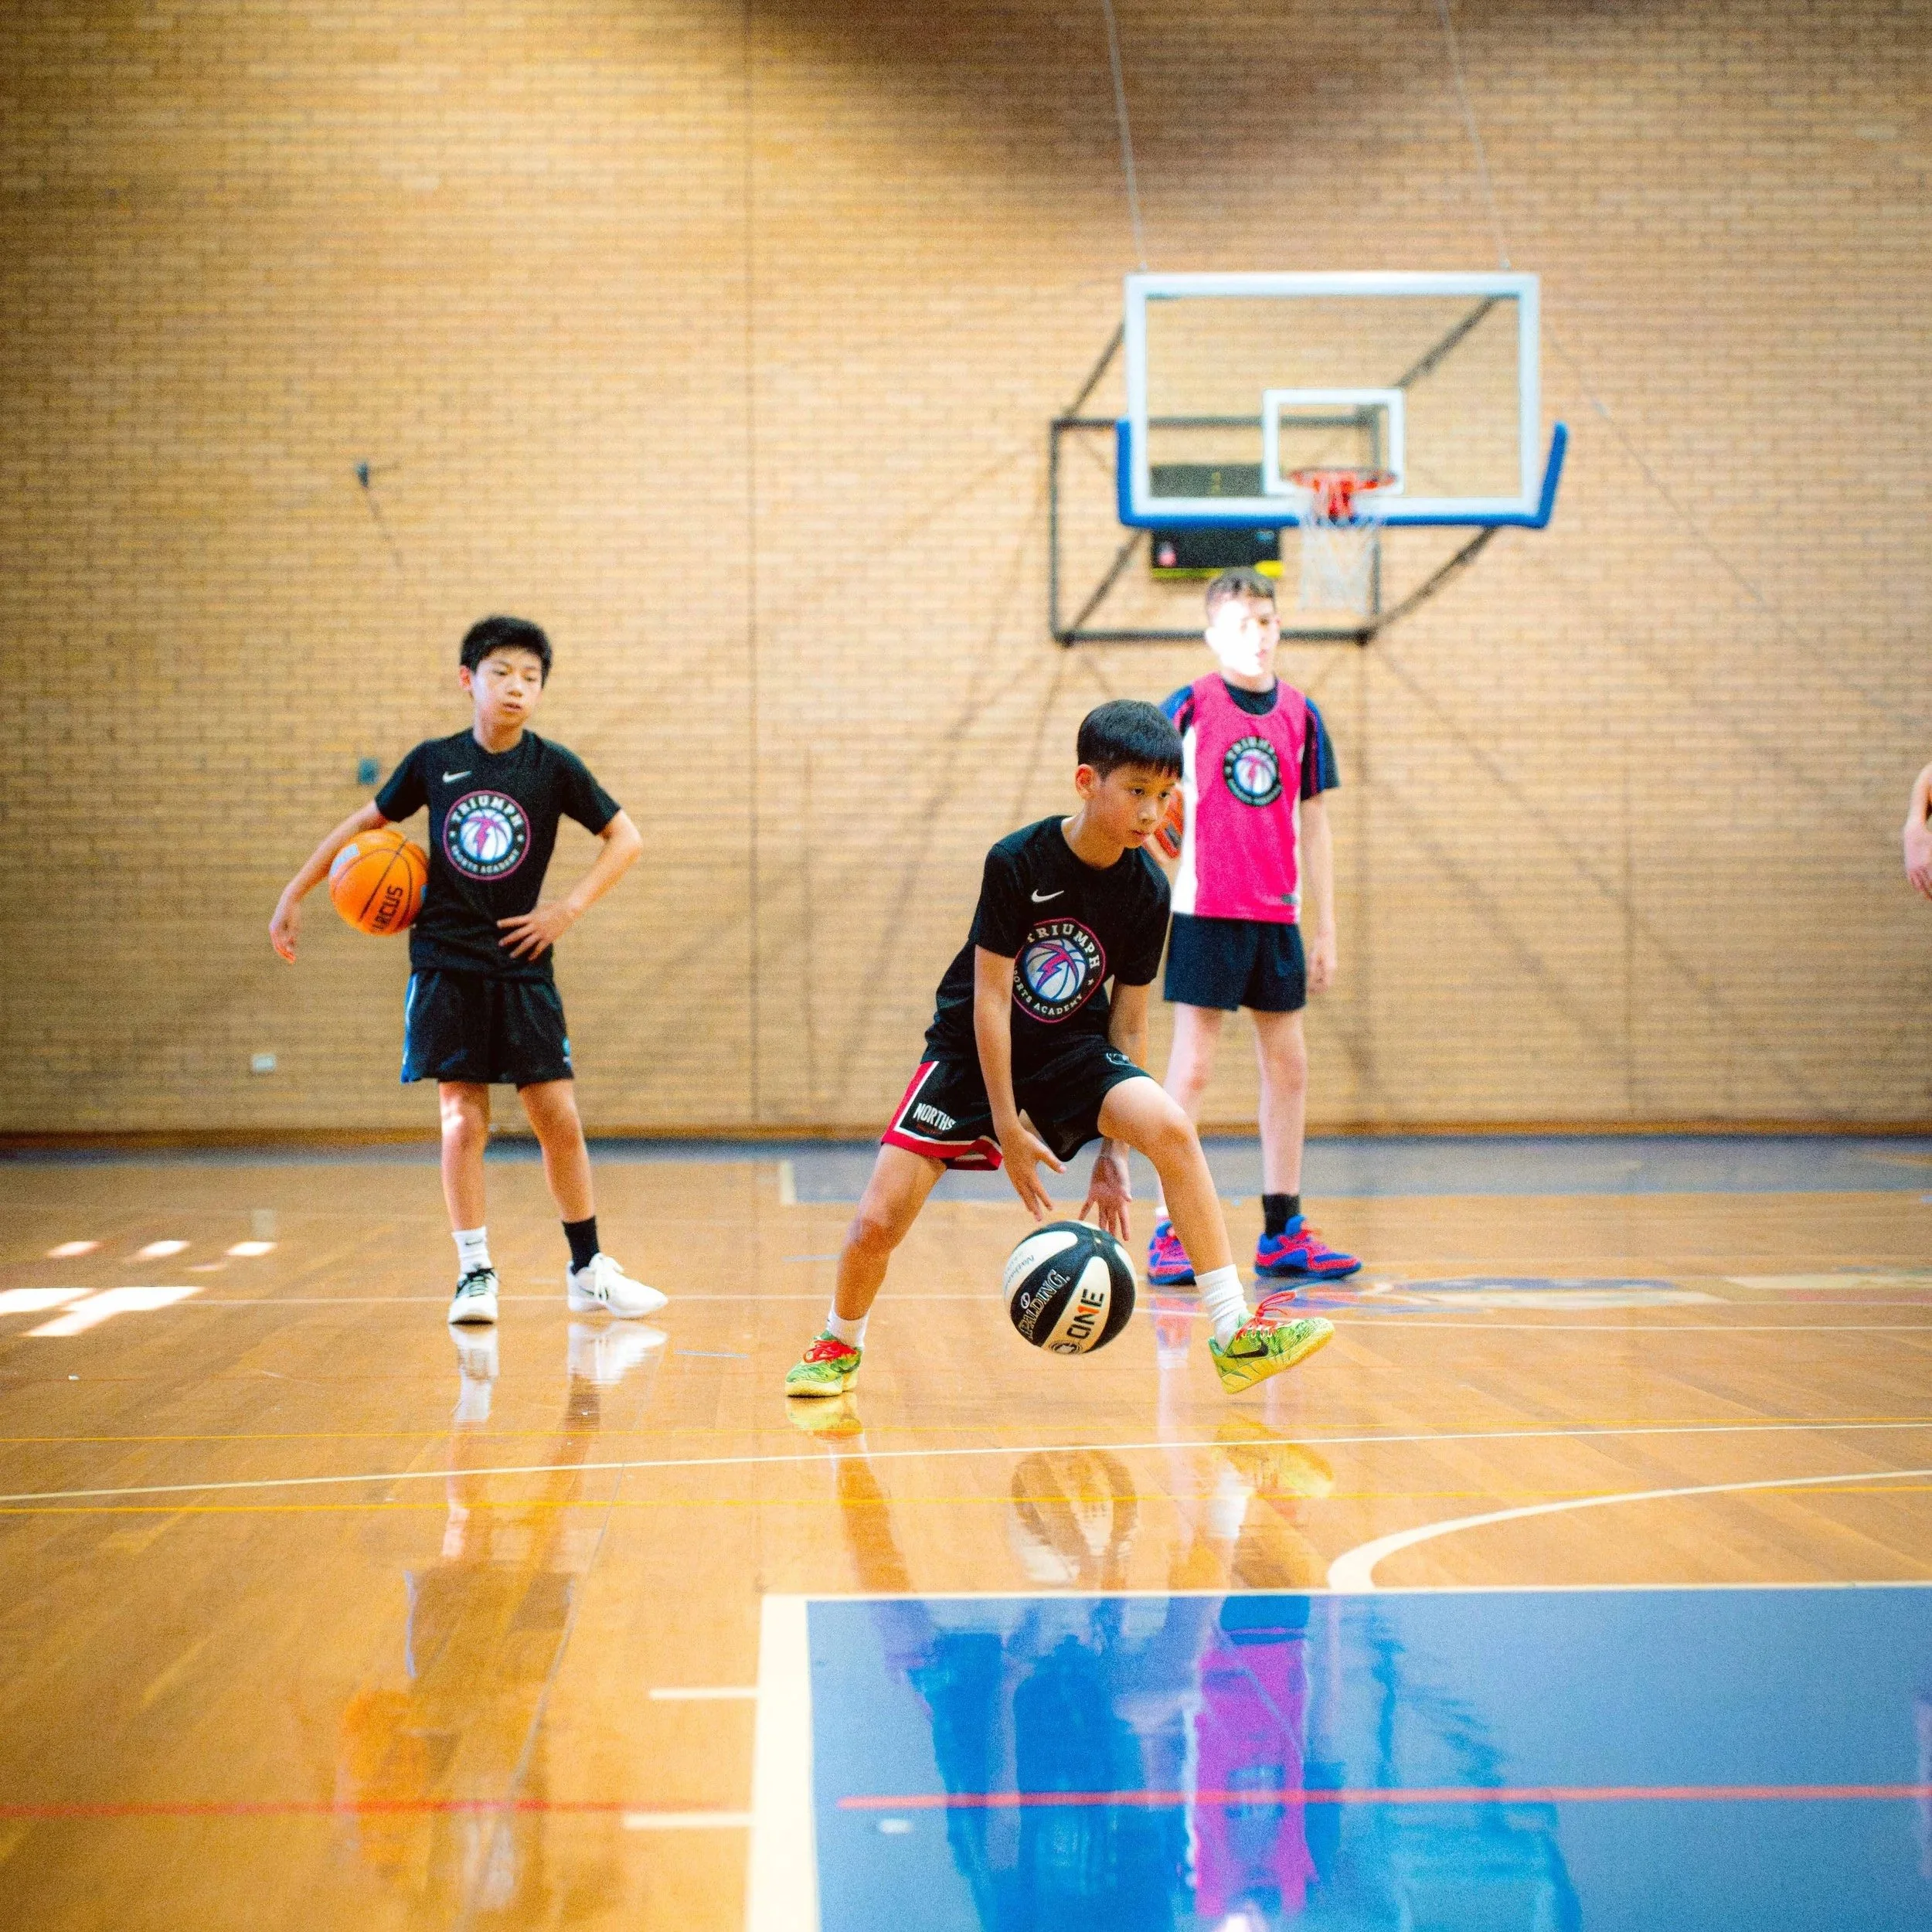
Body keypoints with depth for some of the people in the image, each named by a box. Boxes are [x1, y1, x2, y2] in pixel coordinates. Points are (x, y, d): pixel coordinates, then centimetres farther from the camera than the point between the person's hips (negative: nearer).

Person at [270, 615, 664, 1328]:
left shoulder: (552, 766, -2)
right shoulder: (434, 761, 1)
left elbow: (626, 839, 2)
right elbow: (366, 822, 14)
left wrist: (569, 908, -7)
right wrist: (294, 894, 11)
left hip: (522, 968, 0)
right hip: (446, 965, 0)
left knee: (558, 1118, -1)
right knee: (462, 1120, -3)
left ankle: (589, 1271, 12)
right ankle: (475, 1274, 7)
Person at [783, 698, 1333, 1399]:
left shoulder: (1147, 892, -11)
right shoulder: (1017, 862, -21)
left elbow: (1127, 1024, -4)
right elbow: (989, 999, -18)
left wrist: (1113, 1153, -8)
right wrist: (1008, 1129, -19)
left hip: (1070, 1050, 2)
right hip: (975, 1052, -2)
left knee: (1170, 1128, -27)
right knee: (876, 1224, -13)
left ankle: (1236, 1335, -21)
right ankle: (840, 1346, 20)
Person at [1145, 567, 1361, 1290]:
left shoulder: (1299, 714, 8)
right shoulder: (1189, 706, -4)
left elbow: (1312, 825, 12)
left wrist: (1325, 929, 11)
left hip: (1278, 917, 5)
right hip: (1205, 911, -5)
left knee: (1287, 1069, 8)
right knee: (1192, 1068, -6)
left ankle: (1283, 1232, 18)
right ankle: (1169, 1233, -1)